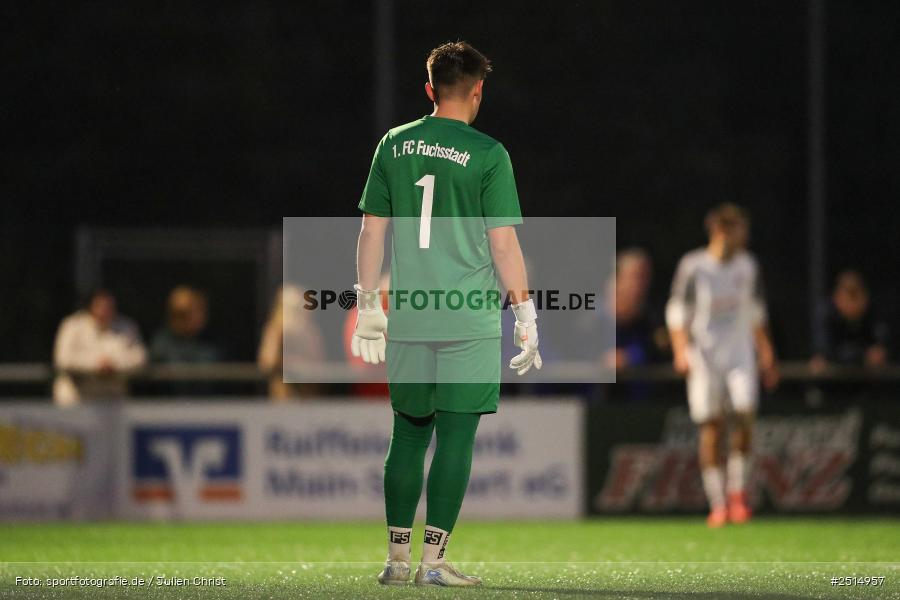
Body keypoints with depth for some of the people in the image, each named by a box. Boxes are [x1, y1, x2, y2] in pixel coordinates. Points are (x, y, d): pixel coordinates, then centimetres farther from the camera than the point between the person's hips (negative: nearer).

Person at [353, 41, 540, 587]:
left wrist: (368, 307, 15)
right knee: (455, 437, -1)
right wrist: (526, 317, -1)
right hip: (472, 323, -4)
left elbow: (372, 231, 9)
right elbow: (503, 242, -6)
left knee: (408, 435, 12)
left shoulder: (394, 146, 7)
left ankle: (397, 557, 14)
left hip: (408, 320, 4)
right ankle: (434, 559, -3)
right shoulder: (486, 154, -5)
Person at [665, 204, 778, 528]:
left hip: (740, 352, 3)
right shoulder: (692, 267, -4)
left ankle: (737, 491, 0)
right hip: (704, 355, -3)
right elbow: (677, 312, -1)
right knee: (711, 426, -5)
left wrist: (766, 355, 18)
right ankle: (717, 503, 1)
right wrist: (681, 351, -13)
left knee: (744, 417, -14)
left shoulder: (747, 266, 9)